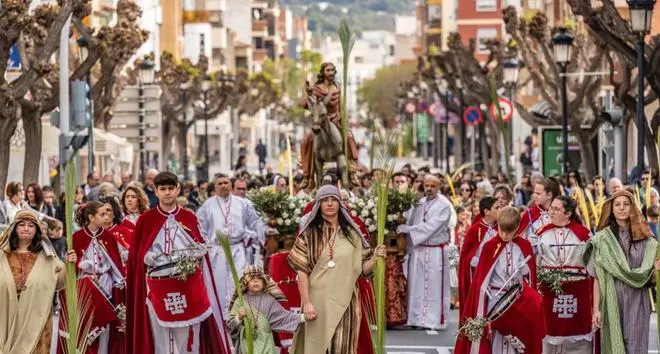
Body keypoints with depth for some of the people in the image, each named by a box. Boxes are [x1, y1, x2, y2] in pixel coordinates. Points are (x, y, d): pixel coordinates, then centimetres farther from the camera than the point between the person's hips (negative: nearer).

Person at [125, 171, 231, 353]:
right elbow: (137, 256, 2)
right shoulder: (145, 220, 1)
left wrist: (191, 264, -2)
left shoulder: (189, 218, 8)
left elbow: (201, 250, 12)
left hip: (188, 287, 2)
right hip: (158, 290, -1)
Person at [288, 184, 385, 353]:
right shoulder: (309, 234, -1)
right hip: (318, 301, -2)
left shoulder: (352, 234, 7)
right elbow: (302, 271, -5)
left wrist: (374, 258, -12)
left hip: (345, 301, 2)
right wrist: (306, 302, -11)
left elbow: (362, 269, 7)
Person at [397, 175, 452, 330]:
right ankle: (417, 318, 15)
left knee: (434, 287, -1)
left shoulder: (444, 205, -8)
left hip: (435, 252, -5)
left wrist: (408, 229, -18)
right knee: (417, 286, 8)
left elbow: (431, 226, -18)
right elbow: (411, 224, 11)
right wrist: (408, 248, 2)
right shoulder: (419, 204, 10)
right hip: (417, 251, 5)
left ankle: (434, 321, 4)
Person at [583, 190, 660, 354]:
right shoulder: (602, 239, -1)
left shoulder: (645, 239, 6)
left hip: (638, 303, 2)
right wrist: (596, 308, -10)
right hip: (612, 301, -2)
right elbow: (597, 278, -3)